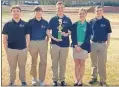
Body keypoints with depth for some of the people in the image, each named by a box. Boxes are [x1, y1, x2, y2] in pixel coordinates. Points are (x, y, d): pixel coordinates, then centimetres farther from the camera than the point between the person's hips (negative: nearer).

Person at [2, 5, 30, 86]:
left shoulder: (24, 24, 0)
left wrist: (27, 47, 1)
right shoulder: (8, 24, 0)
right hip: (11, 49, 0)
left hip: (23, 49, 0)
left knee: (22, 66, 14)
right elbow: (5, 38, 2)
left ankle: (23, 81, 29)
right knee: (12, 67, 12)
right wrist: (6, 49, -2)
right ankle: (12, 82, 26)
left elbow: (27, 36, 5)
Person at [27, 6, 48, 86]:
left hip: (43, 43, 1)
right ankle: (34, 78, 27)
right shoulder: (31, 22, 0)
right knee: (34, 62, 11)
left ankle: (41, 80, 9)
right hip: (33, 43, 0)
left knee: (43, 62, -2)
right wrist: (28, 44, -3)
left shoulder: (45, 22, 4)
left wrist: (46, 42, 1)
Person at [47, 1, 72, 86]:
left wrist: (67, 34, -12)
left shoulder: (68, 20, 4)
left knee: (63, 63, 9)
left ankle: (62, 79, 21)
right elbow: (48, 31, 2)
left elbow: (71, 31, 8)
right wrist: (53, 38, -12)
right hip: (55, 44, 0)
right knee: (54, 63, 6)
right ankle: (55, 79, 18)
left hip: (65, 44, 1)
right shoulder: (53, 19, 1)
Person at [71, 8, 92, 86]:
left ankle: (81, 80, 15)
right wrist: (76, 45, -11)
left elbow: (88, 37, -5)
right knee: (76, 64, 7)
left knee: (82, 64, 5)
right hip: (76, 46, 2)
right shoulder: (75, 25, 6)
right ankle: (77, 79, 18)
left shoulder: (88, 25, -1)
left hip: (84, 46, -2)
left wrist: (81, 46, -13)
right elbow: (73, 36, 2)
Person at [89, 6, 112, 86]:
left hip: (103, 44, -2)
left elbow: (108, 34, 0)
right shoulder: (92, 21, 3)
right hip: (93, 44, 2)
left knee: (102, 63, 2)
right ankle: (94, 77, 27)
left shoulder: (106, 21, -3)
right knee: (94, 63, 14)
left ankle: (103, 80, 11)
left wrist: (107, 45, -5)